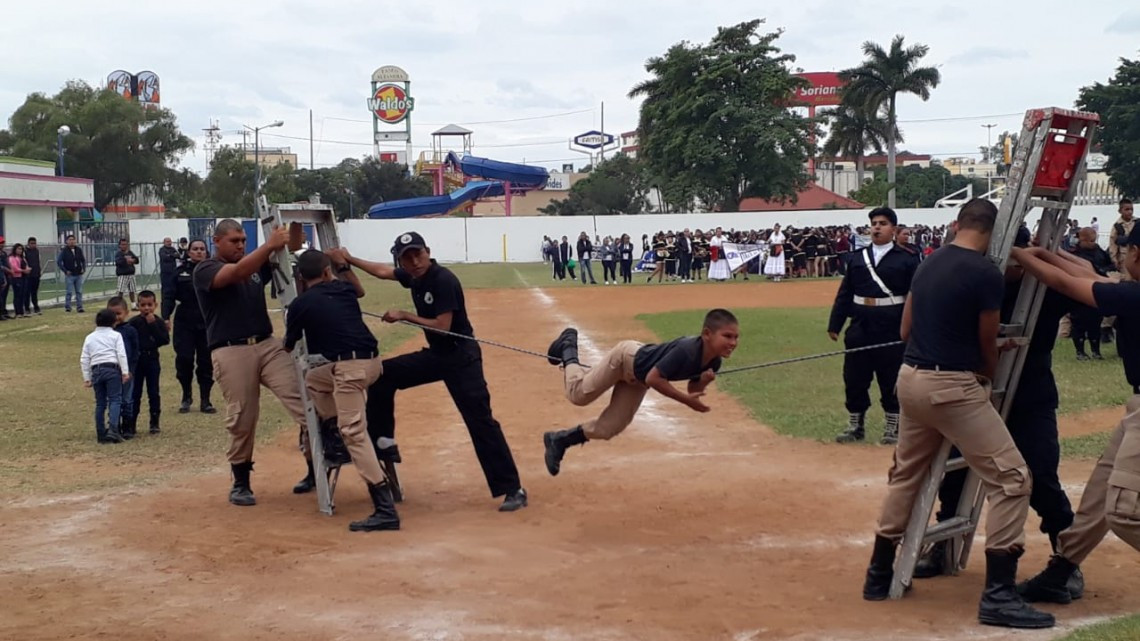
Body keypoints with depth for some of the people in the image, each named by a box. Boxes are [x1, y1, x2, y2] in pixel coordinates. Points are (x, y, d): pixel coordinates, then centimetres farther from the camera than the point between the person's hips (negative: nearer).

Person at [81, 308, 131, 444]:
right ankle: (112, 429, -25)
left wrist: (87, 378, 14)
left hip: (96, 370, 4)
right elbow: (121, 354, -6)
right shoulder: (115, 335, 6)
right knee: (115, 399, -7)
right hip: (112, 369, -4)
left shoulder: (90, 338, 16)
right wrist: (125, 372, -7)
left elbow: (84, 359, 12)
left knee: (100, 403, 9)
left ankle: (101, 434, 11)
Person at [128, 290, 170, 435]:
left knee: (153, 393, 6)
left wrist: (153, 325, -17)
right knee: (134, 393, 3)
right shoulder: (133, 323, -3)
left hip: (152, 359, 1)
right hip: (137, 361, -1)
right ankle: (131, 424, 8)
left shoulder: (158, 322, -1)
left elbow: (165, 340, -13)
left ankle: (154, 423, 14)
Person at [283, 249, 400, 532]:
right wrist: (343, 264, 42)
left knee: (354, 433, -9)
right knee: (314, 379, 30)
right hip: (371, 361, 7)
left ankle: (385, 509, -18)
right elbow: (360, 291, 41)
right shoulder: (343, 289, 14)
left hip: (349, 367, -7)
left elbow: (288, 347, 13)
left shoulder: (299, 305, 0)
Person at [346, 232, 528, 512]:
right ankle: (383, 442, 16)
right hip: (435, 354, 9)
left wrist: (404, 316, -16)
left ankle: (512, 489, -12)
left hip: (461, 356, -8)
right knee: (383, 374, 6)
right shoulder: (414, 276, 4)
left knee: (480, 421, -13)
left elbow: (443, 327, -23)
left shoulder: (443, 280, -20)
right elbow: (383, 271, 24)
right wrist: (349, 260, 26)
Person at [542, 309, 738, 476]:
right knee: (578, 394, 5)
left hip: (637, 379, 7)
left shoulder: (714, 362, -17)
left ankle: (559, 440, 29)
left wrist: (703, 382, -25)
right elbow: (653, 379, -37)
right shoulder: (686, 351, -39)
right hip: (627, 356, -7)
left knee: (607, 429, 9)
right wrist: (686, 400, -34)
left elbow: (692, 390, -3)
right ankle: (568, 345, 29)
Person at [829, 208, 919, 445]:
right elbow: (844, 294, 10)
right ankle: (855, 426, 21)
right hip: (860, 328, 4)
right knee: (854, 379, 8)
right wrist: (834, 325, 6)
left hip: (892, 330, -4)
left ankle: (892, 428, 16)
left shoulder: (906, 259, -2)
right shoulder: (857, 258, 10)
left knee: (891, 381, 4)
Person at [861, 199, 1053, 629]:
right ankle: (998, 595, -6)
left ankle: (879, 575, 30)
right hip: (952, 386, -8)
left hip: (911, 378, 8)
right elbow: (987, 344, -1)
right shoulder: (986, 273, -13)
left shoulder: (927, 264, 10)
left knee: (906, 473, 22)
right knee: (1011, 477, -3)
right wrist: (989, 376, 18)